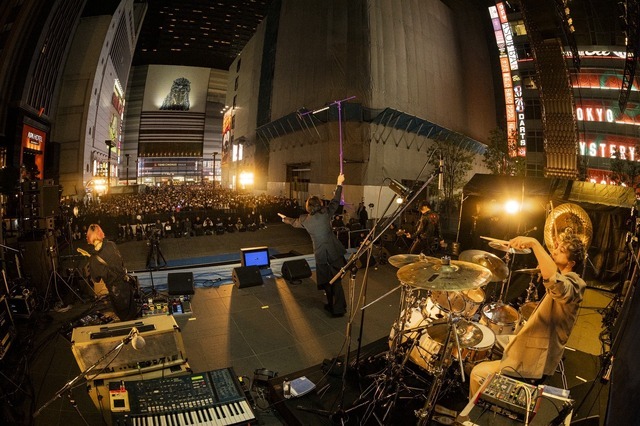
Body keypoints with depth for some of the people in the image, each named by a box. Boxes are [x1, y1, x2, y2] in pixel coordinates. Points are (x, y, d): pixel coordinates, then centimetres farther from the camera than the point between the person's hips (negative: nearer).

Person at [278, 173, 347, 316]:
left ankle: (332, 305, 30)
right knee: (336, 280, 4)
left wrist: (284, 218, 44)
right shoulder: (326, 213, -6)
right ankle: (338, 308, 8)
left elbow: (294, 223, 23)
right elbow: (335, 201, 7)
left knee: (326, 281, 18)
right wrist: (339, 184, 18)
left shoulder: (304, 219, 2)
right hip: (334, 252, -2)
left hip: (320, 255, 2)